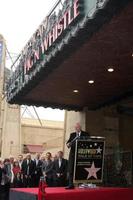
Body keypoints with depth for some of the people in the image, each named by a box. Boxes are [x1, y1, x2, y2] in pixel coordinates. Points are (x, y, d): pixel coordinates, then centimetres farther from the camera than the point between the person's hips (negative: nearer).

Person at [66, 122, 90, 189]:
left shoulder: (85, 134, 6)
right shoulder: (72, 134, 16)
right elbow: (69, 142, 9)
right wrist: (68, 144, -14)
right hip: (73, 154, 3)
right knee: (71, 169, -1)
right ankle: (71, 184, 3)